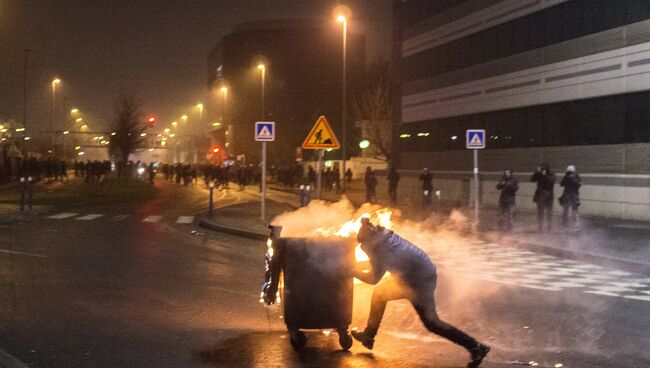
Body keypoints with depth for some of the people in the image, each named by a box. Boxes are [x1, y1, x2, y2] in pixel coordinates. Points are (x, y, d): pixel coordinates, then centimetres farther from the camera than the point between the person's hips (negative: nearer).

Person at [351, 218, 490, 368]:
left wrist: (352, 271, -1)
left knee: (431, 322, 0)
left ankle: (476, 347, 5)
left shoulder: (379, 250, -27)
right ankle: (368, 335, 27)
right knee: (379, 293, 15)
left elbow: (374, 279, -11)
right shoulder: (382, 235, -4)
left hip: (420, 281, -9)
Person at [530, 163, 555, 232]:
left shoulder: (551, 175, -3)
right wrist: (537, 172, -18)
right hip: (540, 196, 2)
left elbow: (551, 180, -23)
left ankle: (549, 227, 11)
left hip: (548, 196, -2)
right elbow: (532, 179, -10)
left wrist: (545, 175, -30)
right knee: (540, 213, 4)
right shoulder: (539, 175, 2)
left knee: (549, 212, 4)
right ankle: (540, 227, 8)